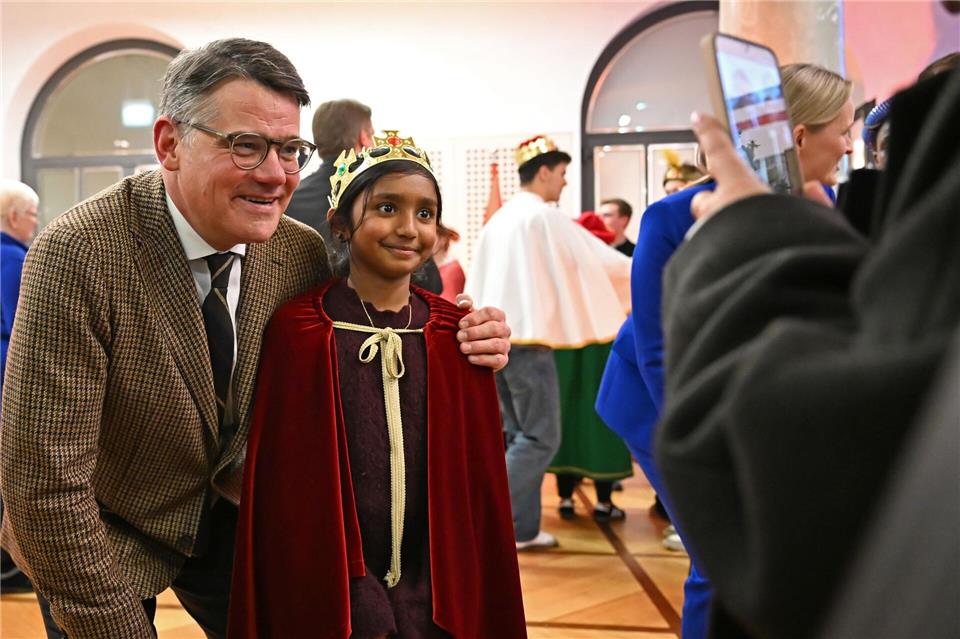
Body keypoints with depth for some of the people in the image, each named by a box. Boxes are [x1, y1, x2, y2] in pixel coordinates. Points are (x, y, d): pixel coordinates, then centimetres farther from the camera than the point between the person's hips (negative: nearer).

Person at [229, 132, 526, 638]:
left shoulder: (455, 333, -1)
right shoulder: (298, 329, -10)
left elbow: (477, 480, 3)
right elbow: (280, 486, -9)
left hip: (438, 598, 3)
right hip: (328, 597, -3)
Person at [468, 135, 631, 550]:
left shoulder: (498, 220, 15)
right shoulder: (543, 217, -9)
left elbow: (476, 284, 17)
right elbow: (598, 258, -6)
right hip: (527, 339, -9)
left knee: (517, 436, 12)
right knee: (541, 439, -3)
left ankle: (521, 529, 14)